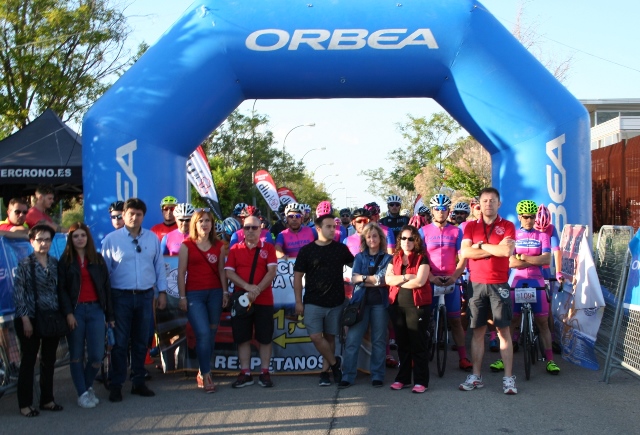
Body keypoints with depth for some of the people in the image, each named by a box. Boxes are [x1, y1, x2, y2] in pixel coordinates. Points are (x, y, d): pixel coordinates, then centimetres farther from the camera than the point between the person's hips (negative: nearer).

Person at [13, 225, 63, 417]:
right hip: (31, 319, -4)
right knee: (28, 360, 3)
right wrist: (25, 320, -13)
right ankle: (25, 403, 11)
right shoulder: (24, 264, -4)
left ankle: (47, 399, 22)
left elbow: (60, 290, 8)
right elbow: (18, 293, -7)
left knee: (49, 360, 11)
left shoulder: (56, 263, 7)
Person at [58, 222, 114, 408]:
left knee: (97, 355, -3)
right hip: (75, 311, -1)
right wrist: (68, 313, -11)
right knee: (77, 355, 4)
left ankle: (88, 386, 22)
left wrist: (110, 315, 6)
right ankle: (82, 393, 14)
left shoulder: (98, 259, 11)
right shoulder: (65, 261, 5)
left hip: (95, 310, 2)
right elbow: (61, 289, -1)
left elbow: (106, 287, 10)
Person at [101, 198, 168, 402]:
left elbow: (159, 265, 10)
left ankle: (138, 382, 21)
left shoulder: (152, 238, 7)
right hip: (121, 296, -3)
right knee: (120, 342, 1)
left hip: (145, 296, 3)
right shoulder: (111, 239, -1)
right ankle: (116, 385, 10)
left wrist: (162, 291, 6)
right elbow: (104, 269, 0)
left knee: (141, 342, 11)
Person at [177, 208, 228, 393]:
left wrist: (225, 292, 4)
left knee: (211, 334, 4)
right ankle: (206, 375, -5)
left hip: (215, 293, 3)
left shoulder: (219, 246, 9)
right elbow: (181, 272, 0)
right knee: (203, 334, -13)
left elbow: (221, 270, 11)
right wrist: (182, 296, -4)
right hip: (194, 294, -3)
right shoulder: (187, 245, 1)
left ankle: (202, 373, 16)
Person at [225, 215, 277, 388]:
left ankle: (264, 373, 11)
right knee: (242, 338, 5)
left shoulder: (268, 248, 4)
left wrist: (257, 290, -19)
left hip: (264, 300, -1)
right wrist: (247, 286, -16)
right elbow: (228, 272, -3)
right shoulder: (235, 249, 7)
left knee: (264, 338, 3)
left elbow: (272, 272, -7)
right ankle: (245, 373, 13)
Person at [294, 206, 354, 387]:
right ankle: (334, 363, 8)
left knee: (330, 337, 7)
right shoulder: (306, 250, -1)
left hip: (336, 302, 2)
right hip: (313, 302, -1)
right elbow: (298, 276, 1)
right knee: (316, 336, -11)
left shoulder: (341, 249, 3)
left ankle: (325, 371, 18)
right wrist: (298, 301, -3)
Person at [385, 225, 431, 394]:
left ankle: (421, 381, 5)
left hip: (417, 305, -5)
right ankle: (403, 378, 20)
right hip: (397, 305, 5)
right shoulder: (395, 258, 13)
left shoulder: (422, 258, -1)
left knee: (418, 344, -1)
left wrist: (398, 282, -5)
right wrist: (406, 277, -13)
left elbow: (420, 281, -14)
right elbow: (388, 279, 0)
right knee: (402, 343, 11)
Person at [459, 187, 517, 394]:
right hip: (476, 284, 2)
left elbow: (507, 251, -15)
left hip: (499, 285, -2)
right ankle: (475, 376, 13)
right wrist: (495, 249, -10)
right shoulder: (470, 226, 7)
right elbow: (465, 252, -8)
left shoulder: (507, 226, 2)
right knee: (478, 331, 6)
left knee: (503, 330, 0)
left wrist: (481, 245, -7)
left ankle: (508, 377, 4)